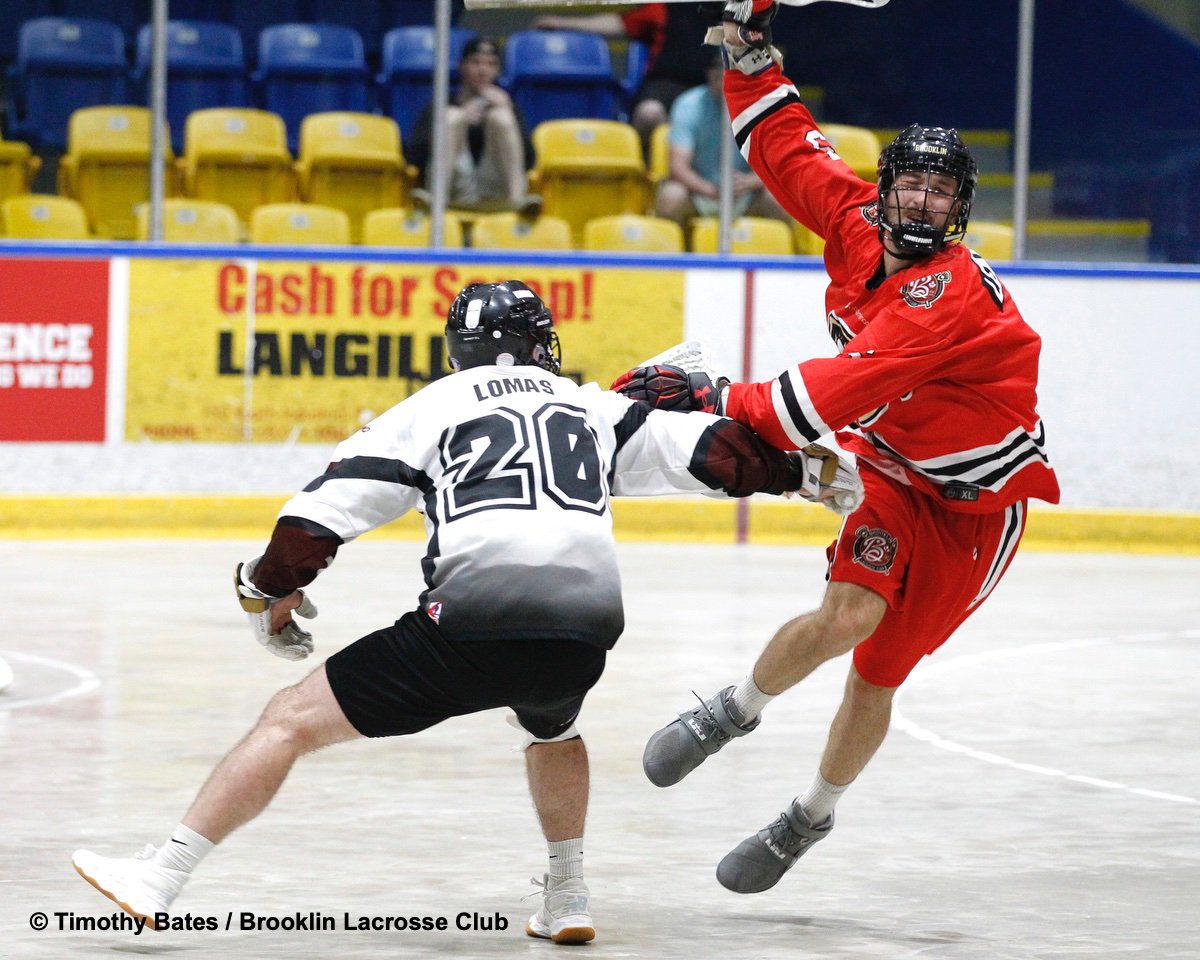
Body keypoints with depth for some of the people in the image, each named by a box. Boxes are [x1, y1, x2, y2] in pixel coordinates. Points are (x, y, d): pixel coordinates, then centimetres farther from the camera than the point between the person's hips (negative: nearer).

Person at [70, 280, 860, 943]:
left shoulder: (433, 406, 19)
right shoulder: (595, 408, 26)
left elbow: (327, 506, 14)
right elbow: (712, 451, 21)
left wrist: (269, 593, 28)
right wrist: (802, 470, 36)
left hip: (472, 625, -4)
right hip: (584, 635, 4)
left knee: (295, 720, 6)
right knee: (552, 724, 41)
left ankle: (162, 878, 2)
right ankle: (567, 900, 33)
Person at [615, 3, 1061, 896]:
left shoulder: (953, 292, -31)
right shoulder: (855, 219, -9)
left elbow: (850, 385, -40)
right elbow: (792, 153, 6)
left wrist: (727, 405, -45)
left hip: (979, 502, -4)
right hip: (893, 471, 4)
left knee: (878, 670, 1)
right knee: (846, 616, -20)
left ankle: (809, 820, 21)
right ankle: (730, 714, 6)